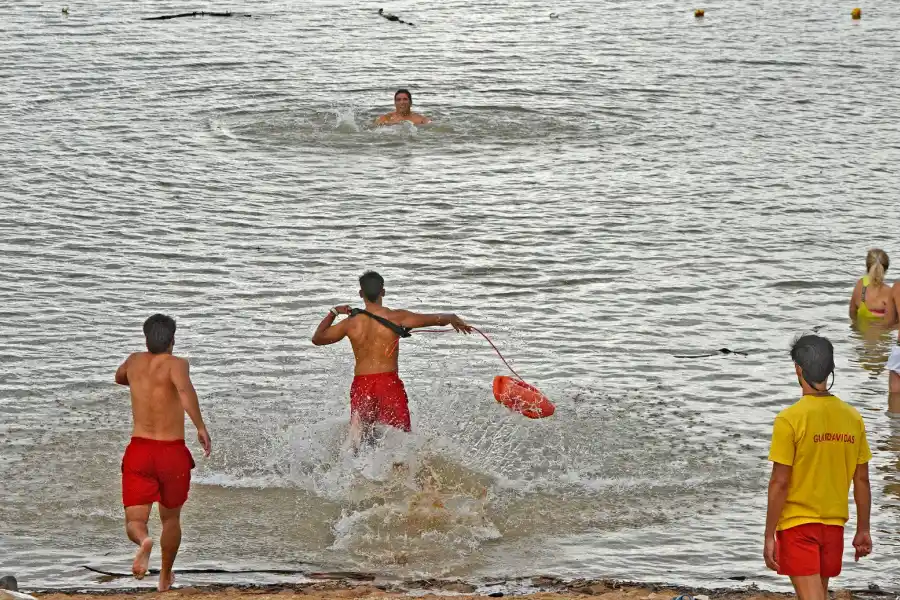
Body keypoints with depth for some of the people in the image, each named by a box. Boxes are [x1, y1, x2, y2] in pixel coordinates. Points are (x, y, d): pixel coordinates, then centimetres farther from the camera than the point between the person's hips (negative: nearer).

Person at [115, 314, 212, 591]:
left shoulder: (135, 361, 8)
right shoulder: (175, 364, -7)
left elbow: (119, 377, 33)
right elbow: (184, 387, -31)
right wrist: (201, 426, -33)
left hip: (139, 451, 2)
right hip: (173, 453, -2)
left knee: (134, 522, -3)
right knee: (171, 517, 23)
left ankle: (144, 541, -38)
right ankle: (165, 577, 35)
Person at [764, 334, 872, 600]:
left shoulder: (790, 419, -15)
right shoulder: (852, 418, -1)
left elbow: (780, 483, -15)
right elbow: (861, 480, 5)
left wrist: (769, 535, -8)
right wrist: (863, 530, 14)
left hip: (797, 523, -5)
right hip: (834, 524, 5)